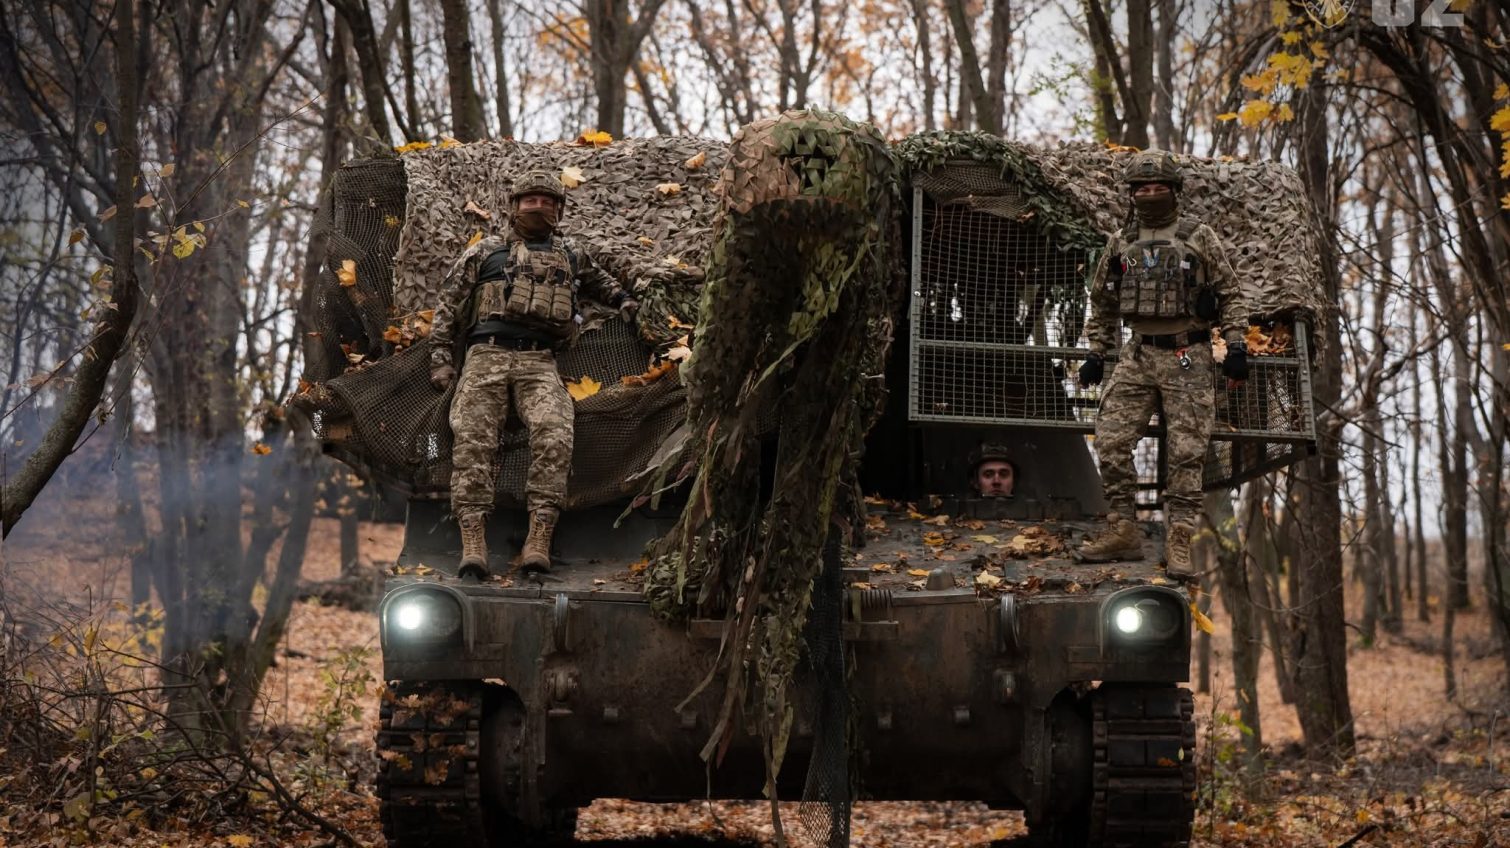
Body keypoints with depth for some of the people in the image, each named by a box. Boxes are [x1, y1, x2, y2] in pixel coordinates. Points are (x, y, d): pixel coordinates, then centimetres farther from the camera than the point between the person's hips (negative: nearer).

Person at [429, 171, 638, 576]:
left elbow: (599, 281, 47)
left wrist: (623, 300, 26)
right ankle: (472, 542, -30)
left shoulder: (570, 256, 28)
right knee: (472, 438, -22)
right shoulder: (485, 251, 20)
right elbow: (448, 304, 16)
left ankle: (539, 540, -35)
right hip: (486, 356, -1)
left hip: (539, 363, 1)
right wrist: (439, 356, 4)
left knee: (554, 435, -27)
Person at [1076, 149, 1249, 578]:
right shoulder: (1120, 244, 12)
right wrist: (1096, 353, 15)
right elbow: (1102, 303, 21)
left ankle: (1180, 542, -2)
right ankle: (1121, 531, 3)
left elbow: (1231, 295, 3)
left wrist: (1236, 346, -5)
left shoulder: (1199, 237, 3)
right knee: (1111, 442, -6)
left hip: (1187, 358, -3)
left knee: (1186, 454, -4)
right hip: (1137, 356, 4)